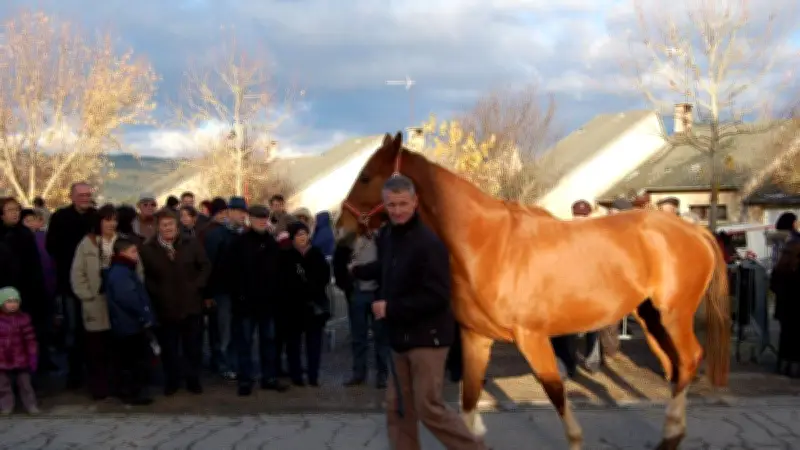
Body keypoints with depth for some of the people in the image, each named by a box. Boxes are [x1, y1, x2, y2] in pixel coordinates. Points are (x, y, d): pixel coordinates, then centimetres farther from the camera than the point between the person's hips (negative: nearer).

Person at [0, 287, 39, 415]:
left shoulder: (23, 318, -6)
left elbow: (30, 340, -2)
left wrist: (33, 358, -3)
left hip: (20, 359, 0)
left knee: (25, 384, 11)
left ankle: (31, 406, 21)